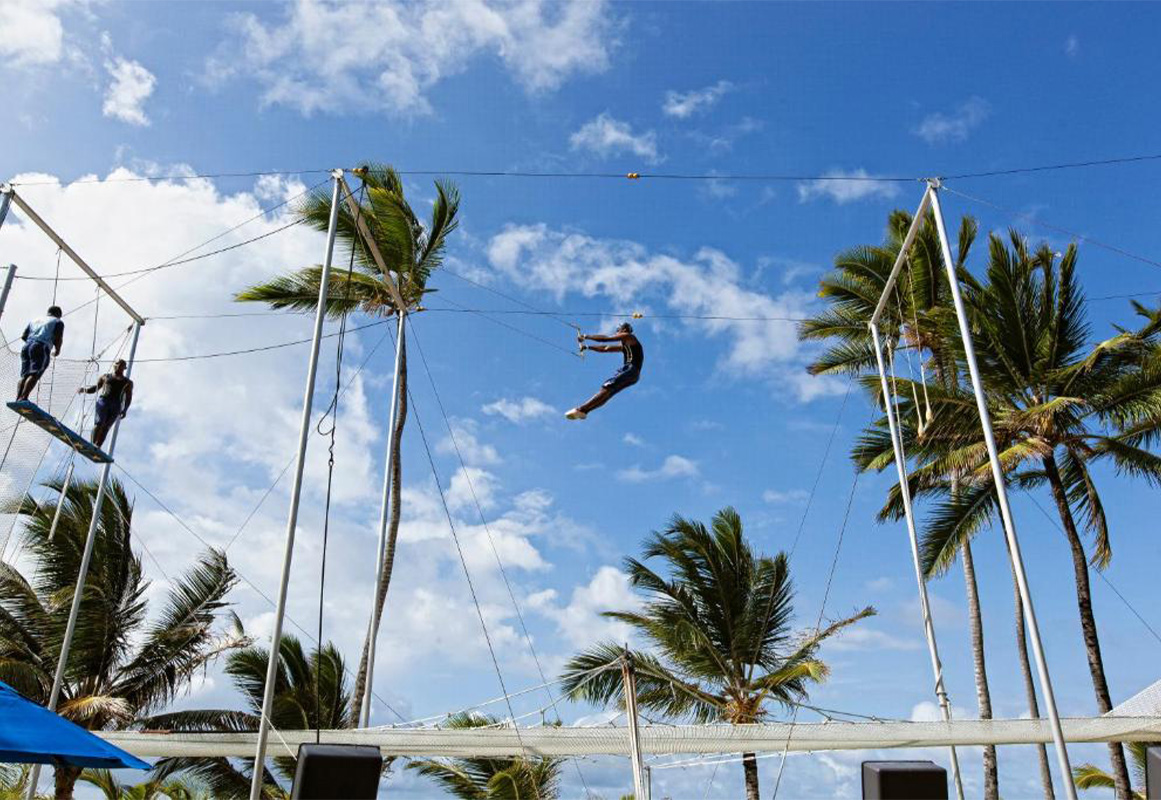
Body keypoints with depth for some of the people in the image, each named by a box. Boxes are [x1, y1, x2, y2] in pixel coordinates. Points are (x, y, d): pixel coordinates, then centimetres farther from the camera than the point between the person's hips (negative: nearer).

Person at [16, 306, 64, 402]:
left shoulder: (34, 321, 30)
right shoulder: (58, 322, 13)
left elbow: (23, 336, 21)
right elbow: (58, 338, -2)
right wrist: (57, 350, 13)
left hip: (26, 347, 6)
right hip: (41, 348, -6)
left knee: (24, 376, -1)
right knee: (34, 375, -17)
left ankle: (18, 399, -19)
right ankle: (23, 398, -33)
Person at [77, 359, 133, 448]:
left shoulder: (128, 382, 19)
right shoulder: (105, 377, 24)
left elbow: (128, 398, 12)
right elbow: (95, 388, 23)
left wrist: (124, 410, -2)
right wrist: (84, 389, 3)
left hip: (116, 405, -1)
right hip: (103, 400, 1)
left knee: (106, 426, -13)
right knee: (99, 423, -18)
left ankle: (97, 447, -21)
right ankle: (92, 444, -24)